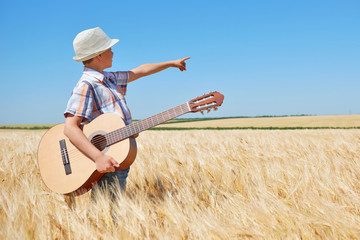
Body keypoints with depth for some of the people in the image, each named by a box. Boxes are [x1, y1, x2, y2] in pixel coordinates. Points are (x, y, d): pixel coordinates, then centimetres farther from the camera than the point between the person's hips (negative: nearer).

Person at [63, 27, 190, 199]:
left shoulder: (109, 79, 15)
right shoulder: (86, 86, -14)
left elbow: (139, 72, 30)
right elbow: (70, 127, -24)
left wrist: (172, 63, 37)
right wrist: (98, 157, -34)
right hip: (107, 164, -9)